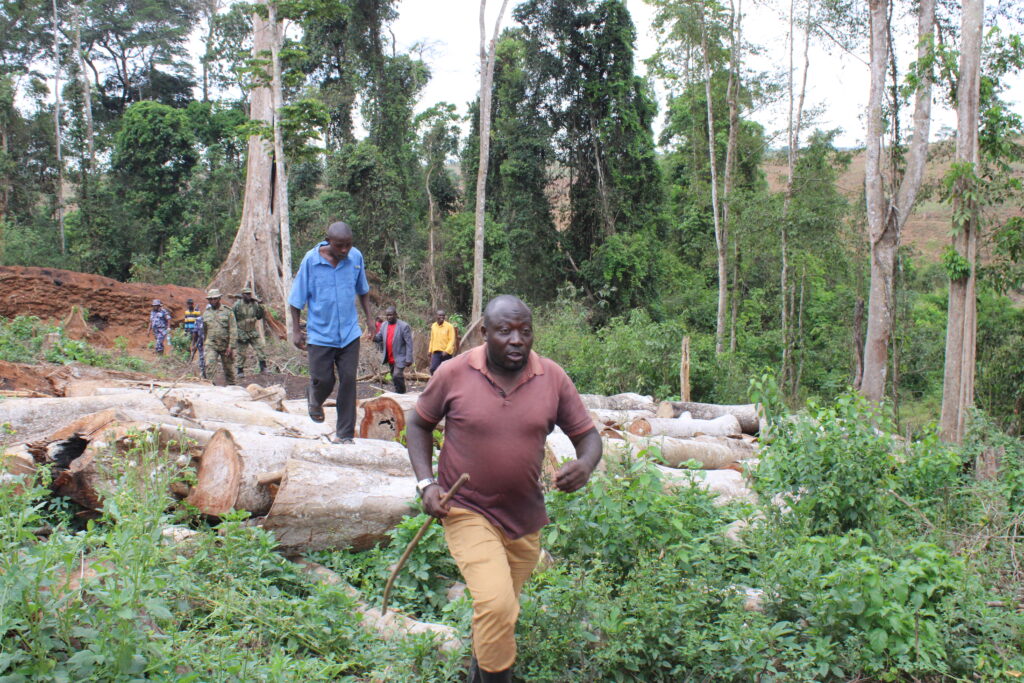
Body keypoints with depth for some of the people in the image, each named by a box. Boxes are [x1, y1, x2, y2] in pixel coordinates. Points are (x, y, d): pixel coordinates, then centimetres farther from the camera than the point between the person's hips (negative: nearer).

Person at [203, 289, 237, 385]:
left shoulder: (228, 312, -1)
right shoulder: (206, 313, 9)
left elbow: (233, 331, -6)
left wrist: (231, 347, -14)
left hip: (226, 346, -1)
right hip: (211, 345, 1)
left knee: (228, 369, 8)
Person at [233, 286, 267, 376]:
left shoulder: (254, 304, 2)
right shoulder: (237, 305, -9)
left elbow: (259, 316, 6)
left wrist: (261, 307, -8)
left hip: (253, 332, 3)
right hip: (242, 333, -3)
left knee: (260, 348, -5)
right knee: (241, 352, 3)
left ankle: (263, 367, 3)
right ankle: (239, 370, 15)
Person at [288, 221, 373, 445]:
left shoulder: (356, 257, -4)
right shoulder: (311, 260, -11)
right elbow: (297, 299, -3)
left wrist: (369, 317, 12)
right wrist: (296, 330, -2)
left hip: (349, 332, 2)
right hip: (321, 333, -2)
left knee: (348, 380, 1)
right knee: (323, 380, 2)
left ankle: (345, 433, 11)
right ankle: (314, 399, 40)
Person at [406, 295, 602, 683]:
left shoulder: (553, 379, -7)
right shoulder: (453, 374, -11)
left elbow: (588, 435, 0)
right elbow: (419, 425, 3)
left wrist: (585, 464, -24)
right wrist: (426, 482, -11)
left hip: (524, 518, 4)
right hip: (468, 512, -3)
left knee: (502, 613, 21)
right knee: (496, 604, -23)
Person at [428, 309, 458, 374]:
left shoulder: (449, 326, -7)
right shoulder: (433, 326, 8)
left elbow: (452, 340, -10)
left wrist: (447, 351, -19)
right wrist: (430, 350, 15)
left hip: (446, 353, -3)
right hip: (436, 352, 3)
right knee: (433, 369, -10)